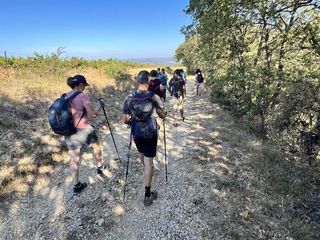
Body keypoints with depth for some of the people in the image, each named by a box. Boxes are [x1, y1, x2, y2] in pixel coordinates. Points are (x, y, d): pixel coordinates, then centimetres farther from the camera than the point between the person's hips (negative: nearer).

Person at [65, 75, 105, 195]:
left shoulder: (65, 97, 8)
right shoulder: (83, 96, -14)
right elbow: (93, 114, -16)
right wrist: (99, 107, 4)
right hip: (83, 130, -6)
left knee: (74, 158, 12)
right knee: (96, 145, 23)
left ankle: (76, 186, 23)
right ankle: (100, 167, 41)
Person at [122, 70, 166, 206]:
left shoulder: (129, 98, -6)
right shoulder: (153, 97, -14)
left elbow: (124, 120, -3)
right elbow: (163, 116, -6)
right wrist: (163, 114, 17)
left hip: (136, 132, 4)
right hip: (150, 132, -3)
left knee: (142, 153, 29)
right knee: (149, 160, 3)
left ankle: (147, 170, 61)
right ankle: (147, 195, 9)